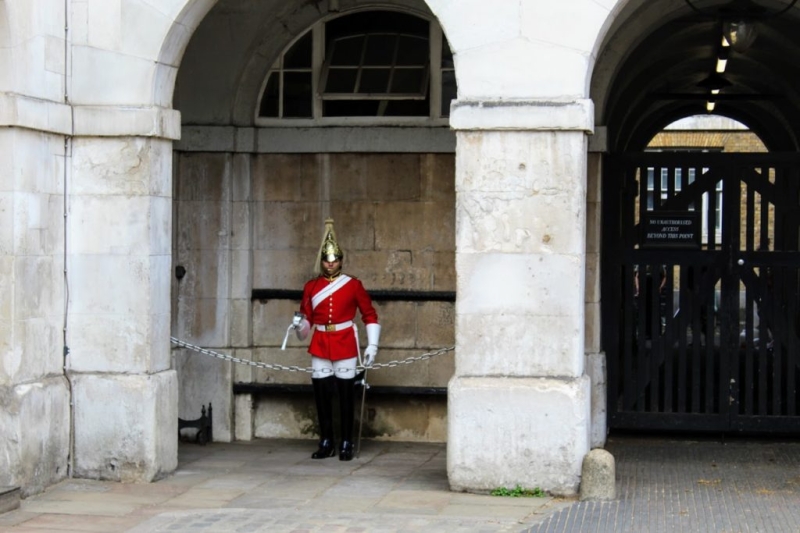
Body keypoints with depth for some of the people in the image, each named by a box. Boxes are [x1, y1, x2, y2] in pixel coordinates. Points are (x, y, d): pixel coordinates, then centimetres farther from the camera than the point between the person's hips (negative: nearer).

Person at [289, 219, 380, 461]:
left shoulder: (353, 285, -1)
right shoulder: (311, 286, 6)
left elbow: (370, 315, 2)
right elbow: (307, 319, 12)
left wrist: (372, 345, -4)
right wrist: (299, 325, -12)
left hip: (345, 345, -3)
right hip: (320, 346, 3)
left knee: (346, 394, -1)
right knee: (321, 393, 3)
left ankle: (346, 444, 6)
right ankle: (326, 442, 13)